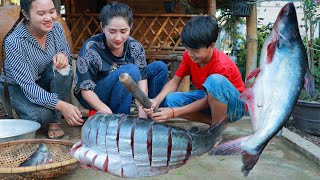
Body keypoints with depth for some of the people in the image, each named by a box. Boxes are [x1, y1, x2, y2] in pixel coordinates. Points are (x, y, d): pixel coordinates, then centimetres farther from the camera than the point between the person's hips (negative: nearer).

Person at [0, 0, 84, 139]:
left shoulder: (56, 27, -15)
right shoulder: (14, 42, -30)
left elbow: (66, 52, 2)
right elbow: (28, 86, -32)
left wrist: (62, 55, -26)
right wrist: (61, 105, -44)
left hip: (45, 80, 5)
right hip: (17, 87, -4)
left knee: (63, 69, -29)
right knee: (40, 115, -33)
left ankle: (54, 121, -14)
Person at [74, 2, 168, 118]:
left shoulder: (135, 47, -12)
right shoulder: (90, 49, -22)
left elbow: (142, 83, -18)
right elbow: (86, 90, -21)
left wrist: (142, 116, -32)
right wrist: (105, 110, -40)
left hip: (122, 93, 5)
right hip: (95, 98, -5)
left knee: (160, 67, -8)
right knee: (130, 71, -31)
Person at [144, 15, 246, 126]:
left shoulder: (222, 66, -29)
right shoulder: (189, 55, -10)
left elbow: (207, 101, -25)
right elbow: (175, 81, -6)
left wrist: (174, 112, -30)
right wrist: (157, 100, -26)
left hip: (235, 105, -6)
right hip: (208, 96, 6)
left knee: (215, 80, -39)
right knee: (169, 100, -18)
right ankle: (214, 121, -11)